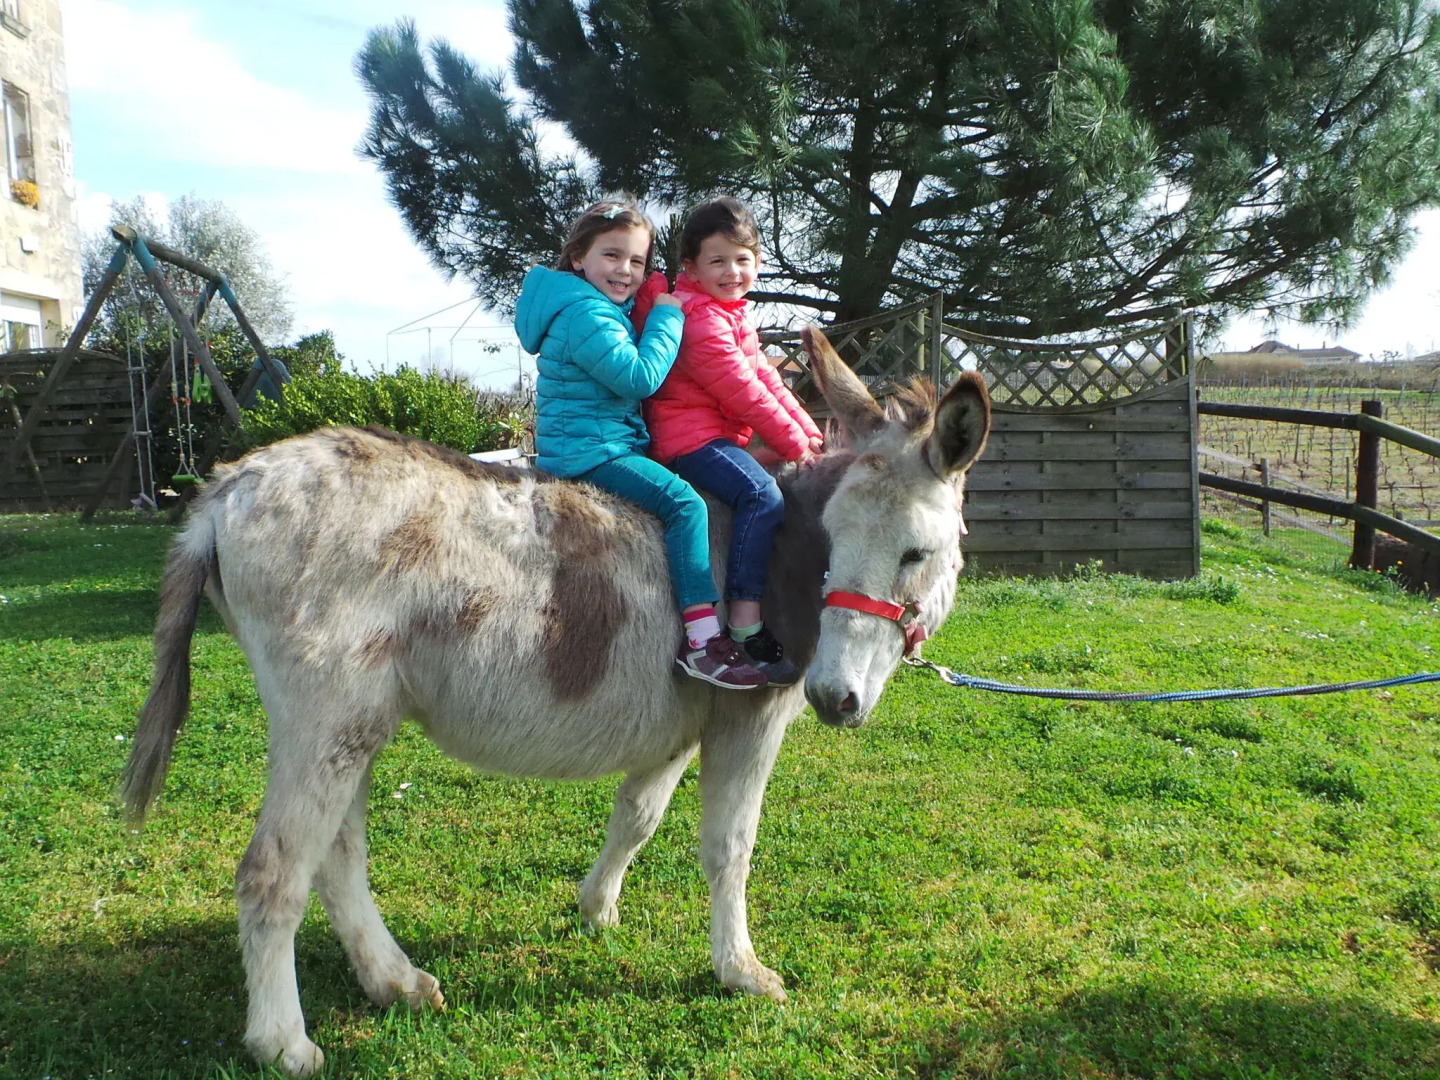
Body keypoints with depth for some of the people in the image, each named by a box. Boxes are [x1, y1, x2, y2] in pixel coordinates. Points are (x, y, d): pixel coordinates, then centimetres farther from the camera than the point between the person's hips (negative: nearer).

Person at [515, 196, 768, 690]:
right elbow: (641, 376, -22)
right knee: (683, 501, -24)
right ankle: (702, 640, -28)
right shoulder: (587, 315, -17)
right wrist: (667, 315, -13)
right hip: (590, 451, -11)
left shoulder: (609, 309, 18)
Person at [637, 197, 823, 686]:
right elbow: (743, 393, -18)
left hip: (717, 436, 11)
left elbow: (767, 380, 18)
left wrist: (811, 434, 9)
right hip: (690, 438, -11)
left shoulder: (733, 315, 20)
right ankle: (746, 623, -31)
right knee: (762, 495, -28)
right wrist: (795, 444, -10)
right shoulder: (701, 319, -15)